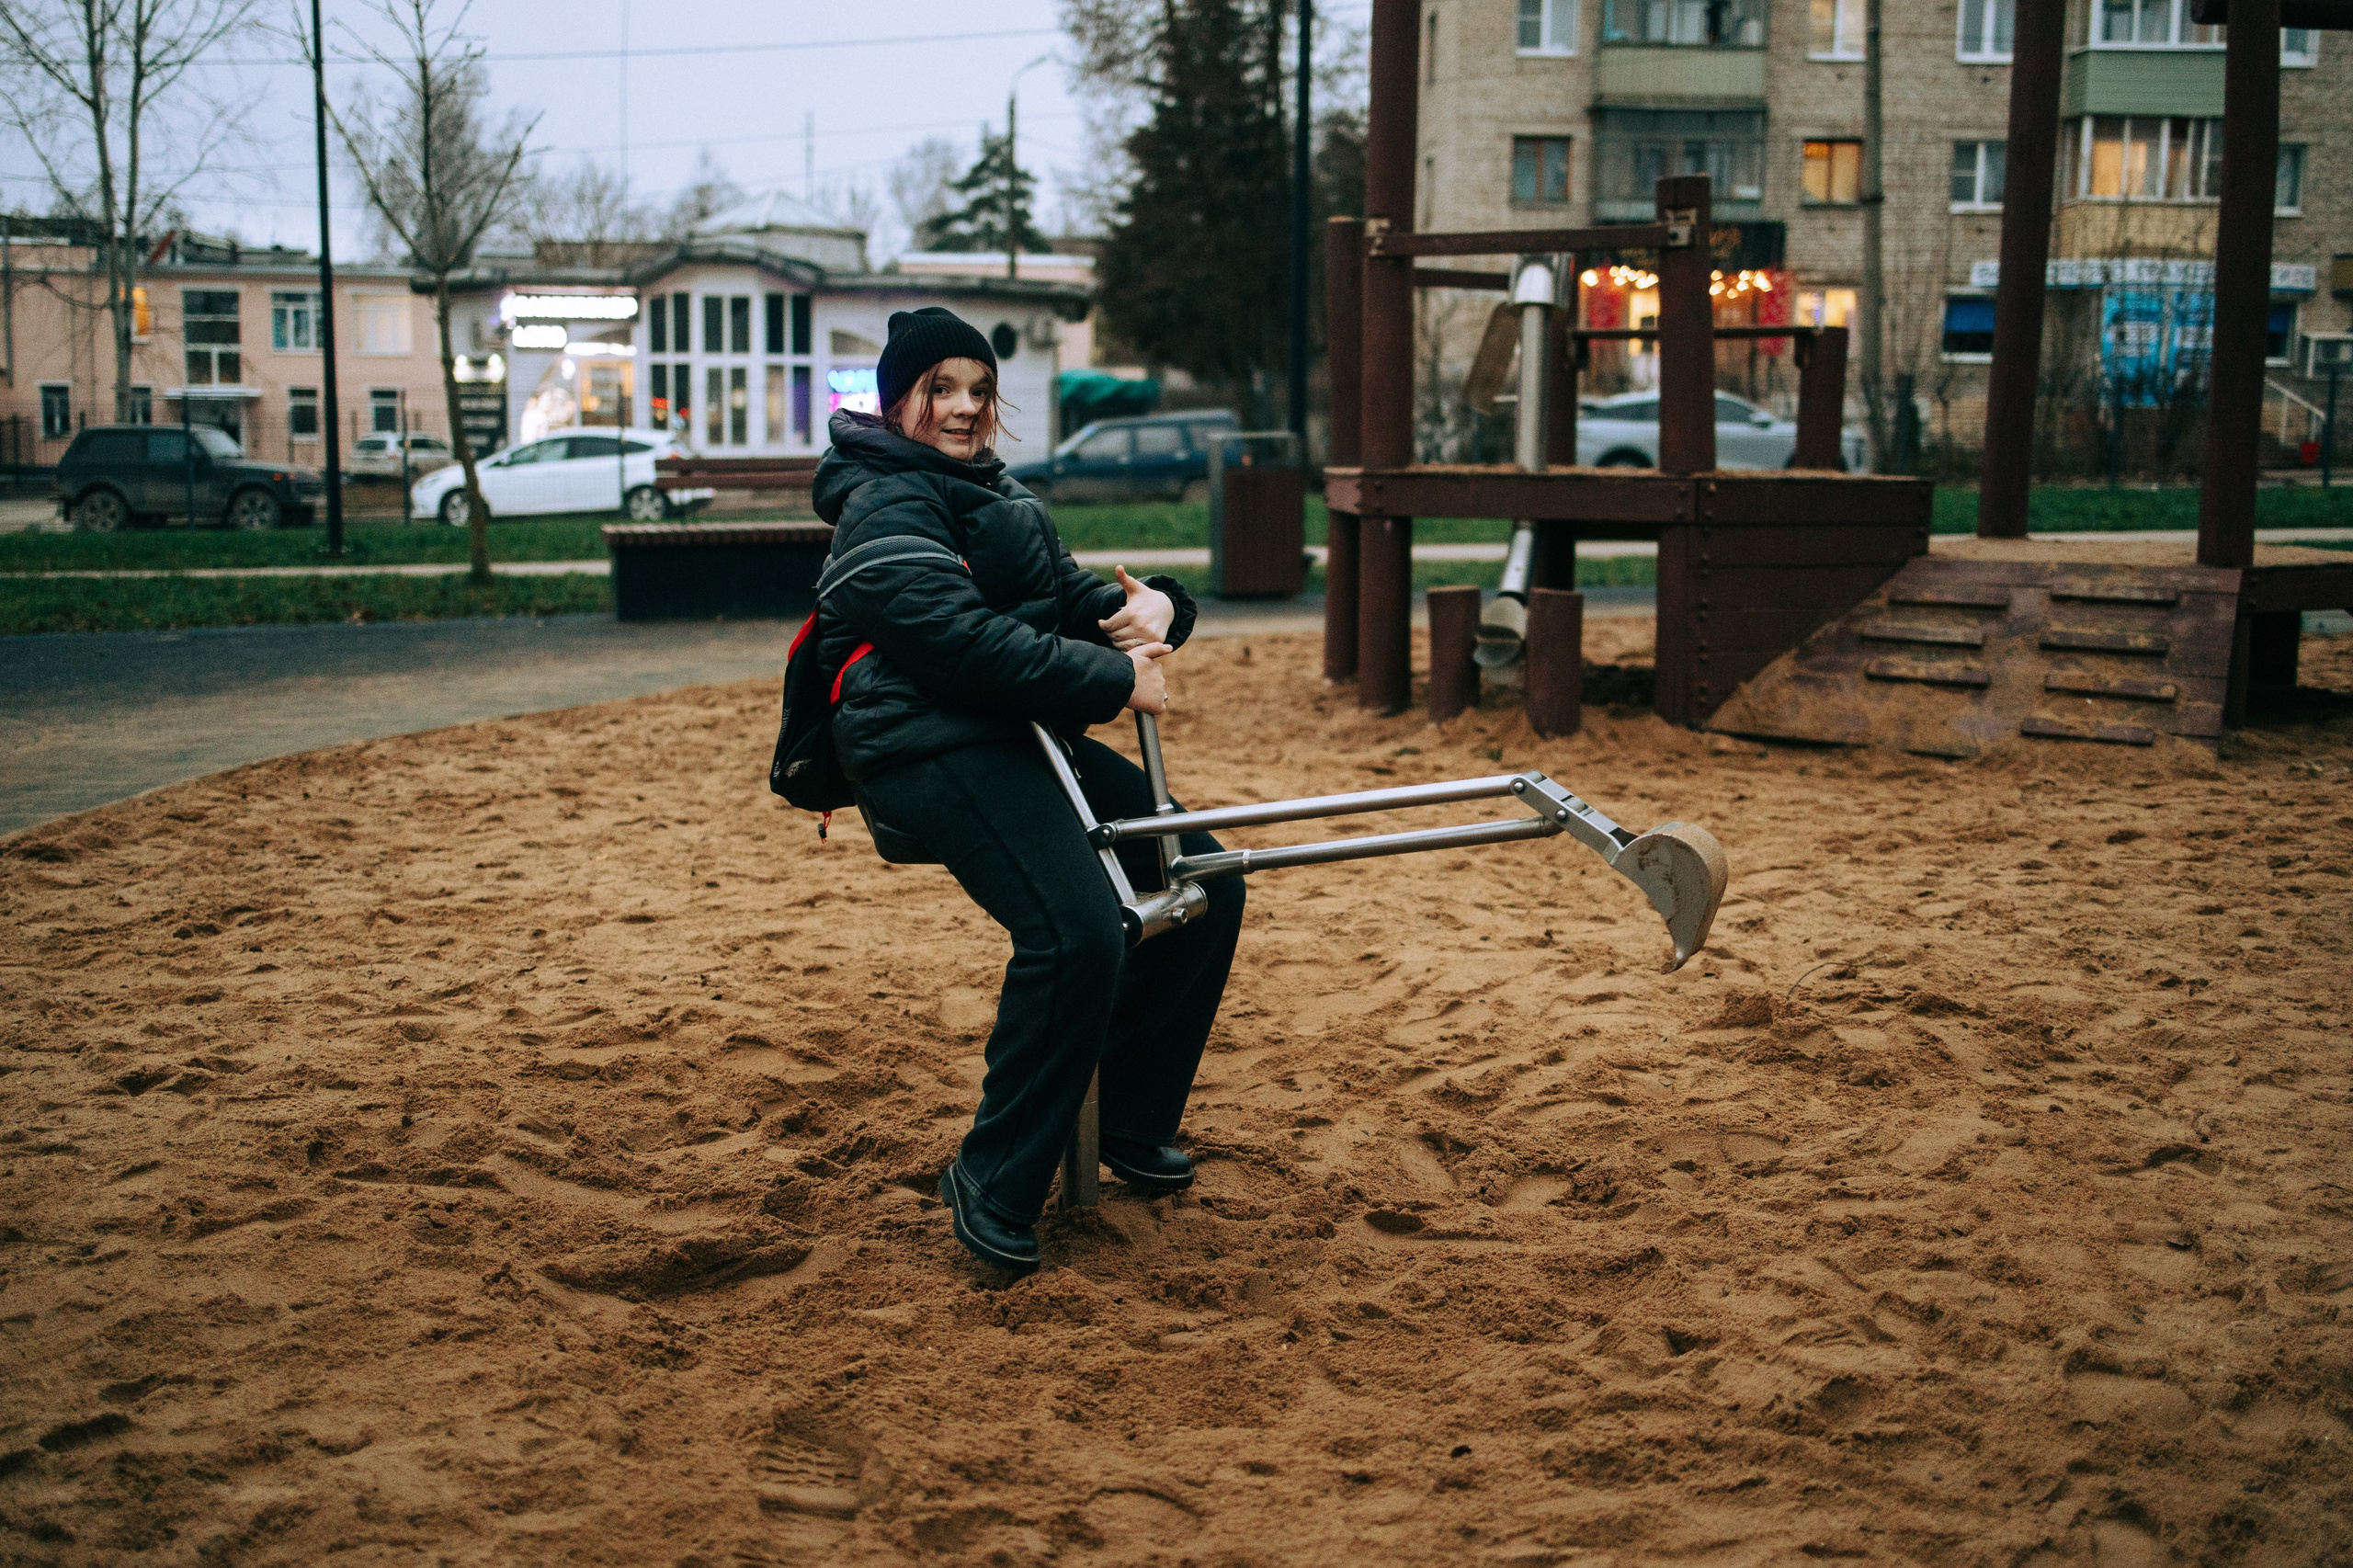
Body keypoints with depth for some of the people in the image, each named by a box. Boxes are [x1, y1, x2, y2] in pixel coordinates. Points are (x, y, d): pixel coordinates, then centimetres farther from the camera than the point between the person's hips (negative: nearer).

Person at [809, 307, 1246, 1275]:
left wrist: (1147, 605, -4)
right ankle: (990, 1187, -16)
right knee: (1077, 933, -28)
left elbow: (1071, 596, 20)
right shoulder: (887, 505, -7)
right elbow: (964, 638, -21)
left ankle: (1132, 1124, 15)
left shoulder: (999, 496, 24)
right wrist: (1115, 680, -20)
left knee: (1205, 884, 2)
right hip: (930, 748, -9)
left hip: (1028, 734, 10)